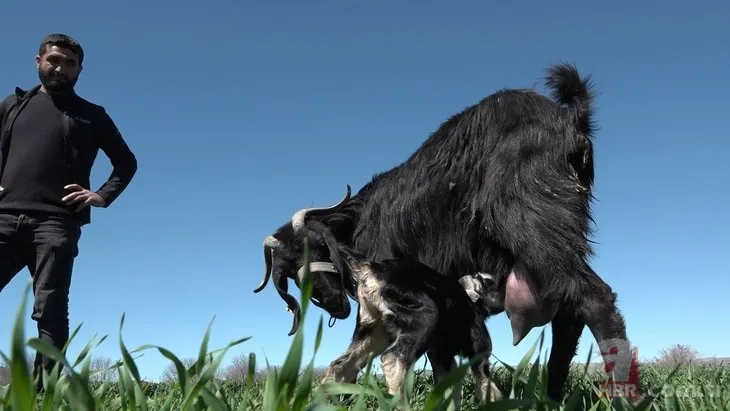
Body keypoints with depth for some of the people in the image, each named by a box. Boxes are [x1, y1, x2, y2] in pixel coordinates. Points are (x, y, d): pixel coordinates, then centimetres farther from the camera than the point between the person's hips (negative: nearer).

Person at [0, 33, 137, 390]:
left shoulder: (91, 115, 18)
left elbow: (126, 162, 18)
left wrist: (102, 196, 3)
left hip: (57, 222, -2)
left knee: (50, 310, -9)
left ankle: (44, 392, -11)